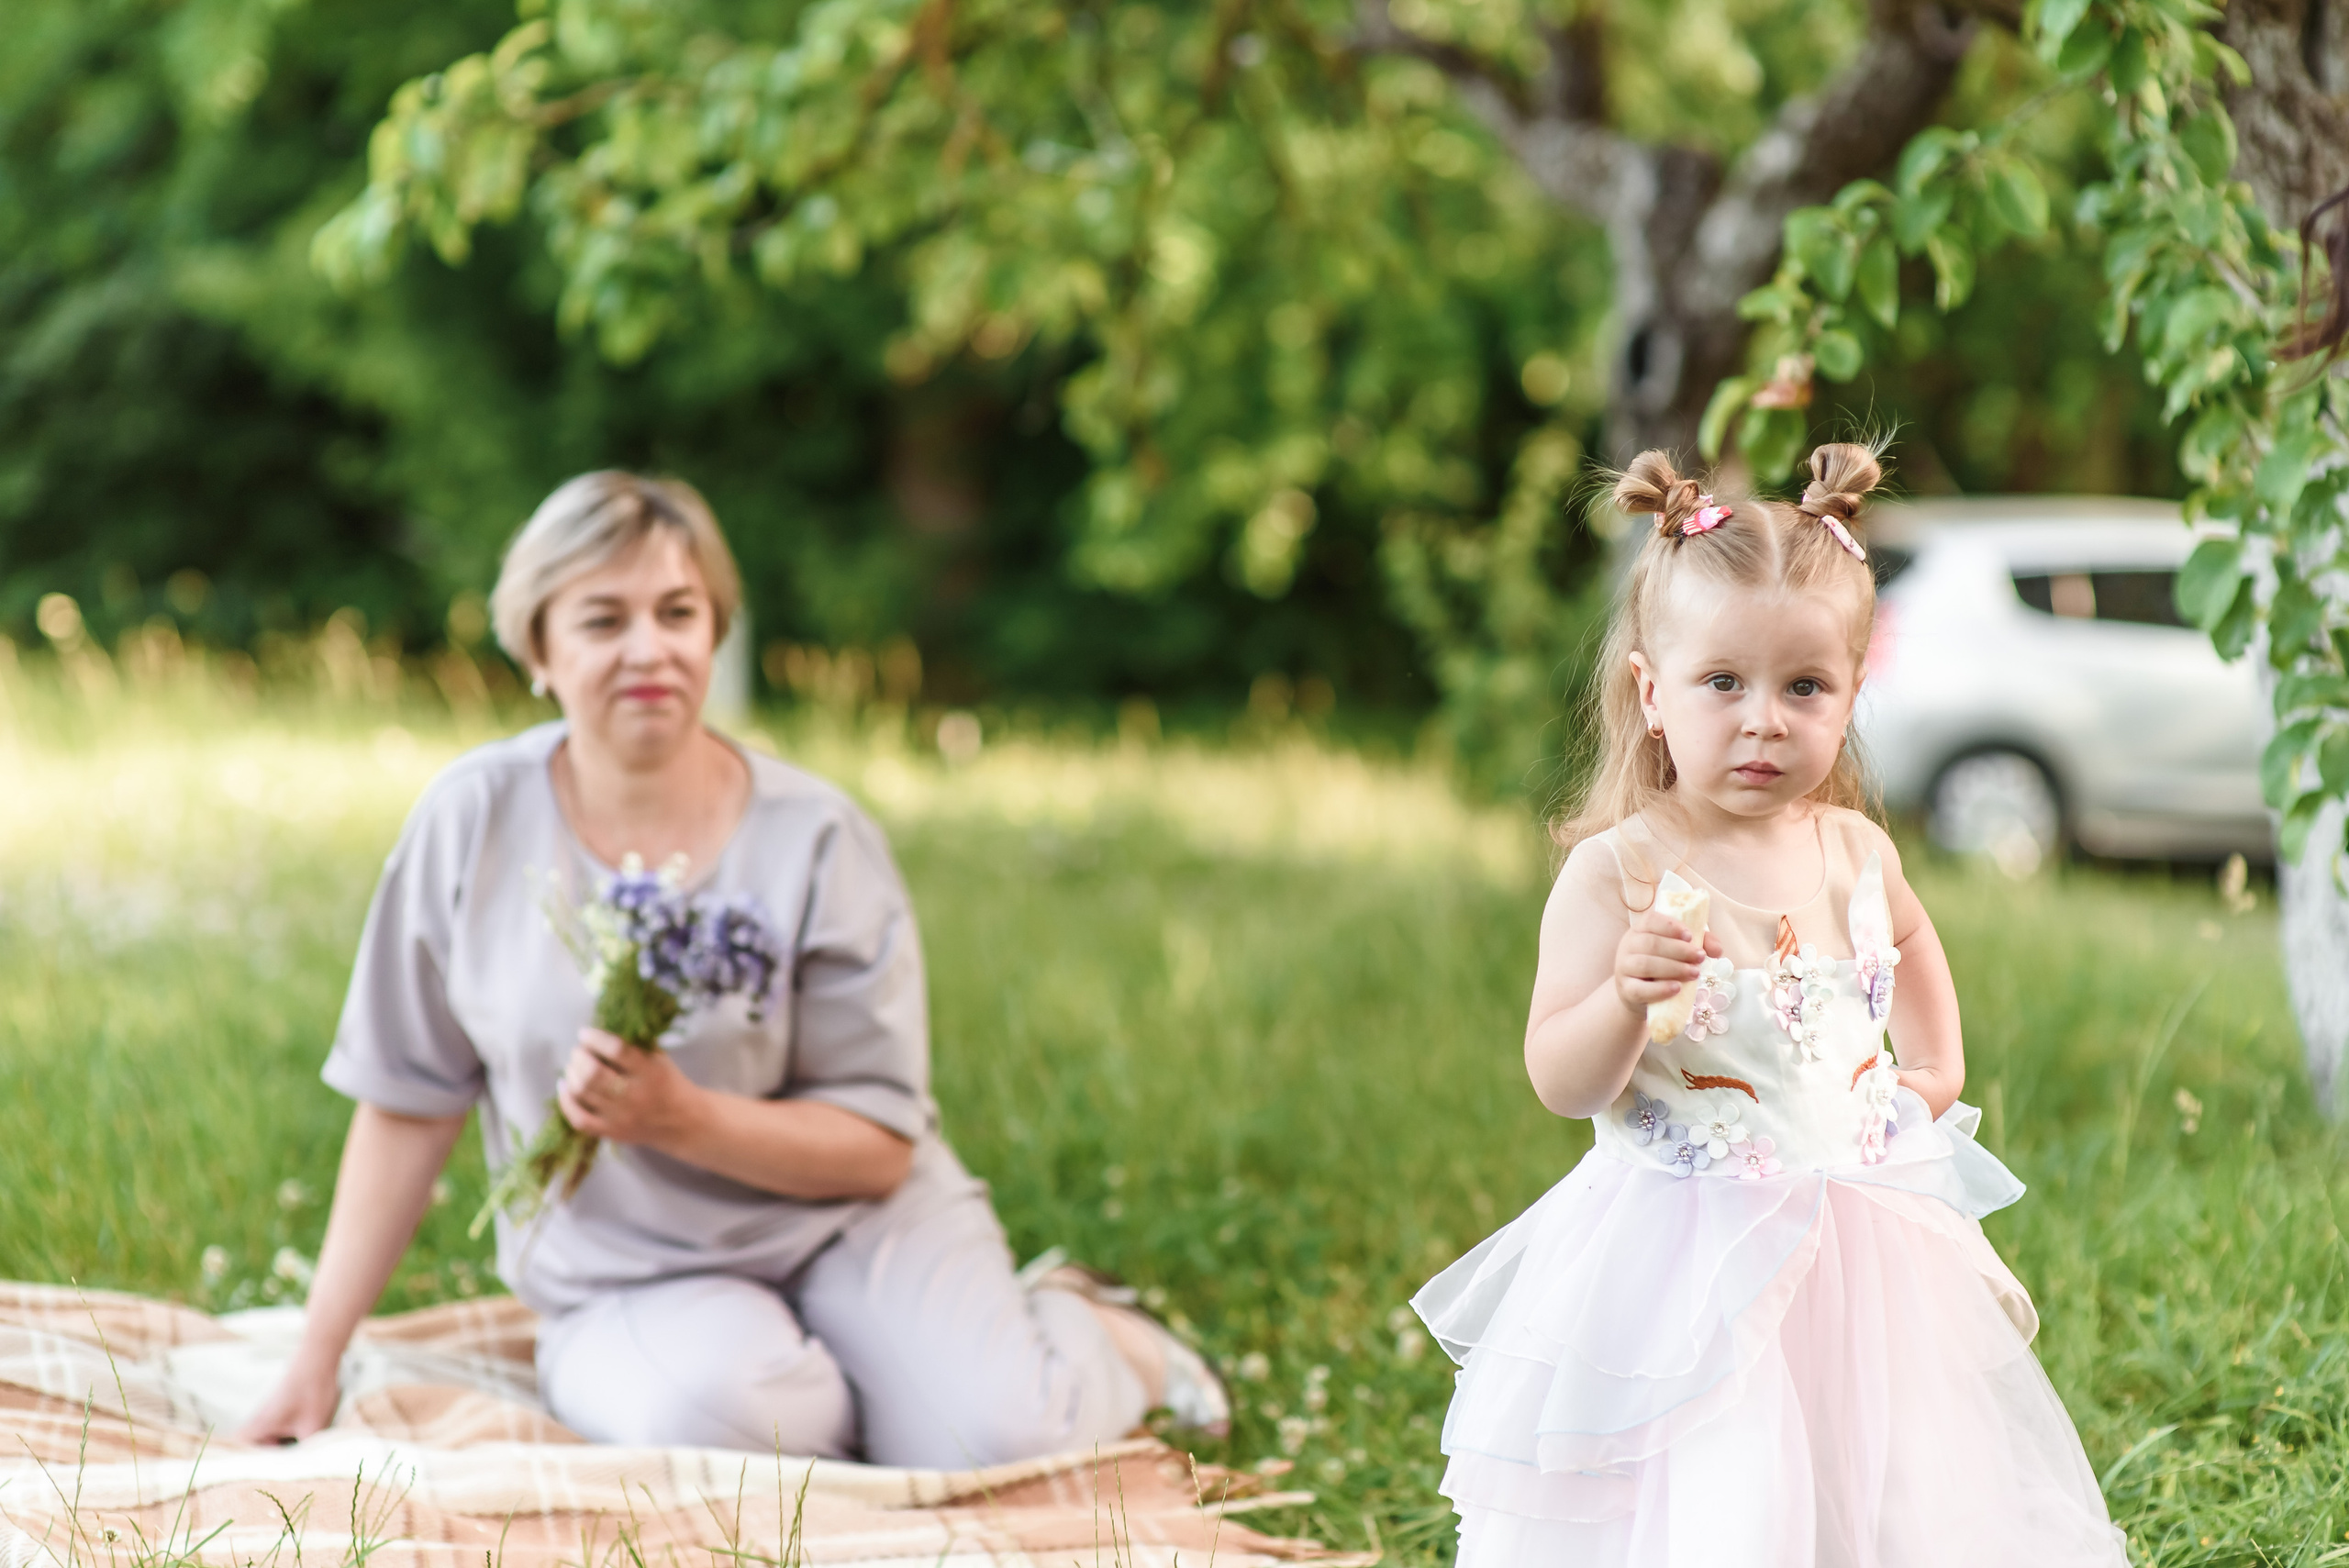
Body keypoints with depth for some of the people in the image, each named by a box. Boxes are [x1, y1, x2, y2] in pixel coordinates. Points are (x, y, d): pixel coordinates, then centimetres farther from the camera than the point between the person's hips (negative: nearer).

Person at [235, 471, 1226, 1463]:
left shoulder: (817, 841, -10)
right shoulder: (475, 820, -6)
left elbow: (880, 1146, -8)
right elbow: (409, 1105, 0)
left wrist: (680, 1118, -25)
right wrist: (316, 1362, -2)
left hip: (843, 1223, 0)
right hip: (634, 1282, 0)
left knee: (993, 1444, -25)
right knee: (699, 1414, -35)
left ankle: (1099, 1337, 12)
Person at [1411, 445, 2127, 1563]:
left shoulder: (1854, 852, 4)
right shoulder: (1618, 871, -12)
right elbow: (1562, 1085, -16)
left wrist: (1937, 1069, 21)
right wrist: (1626, 996, -32)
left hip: (1858, 1243, 5)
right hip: (1683, 1256, -5)